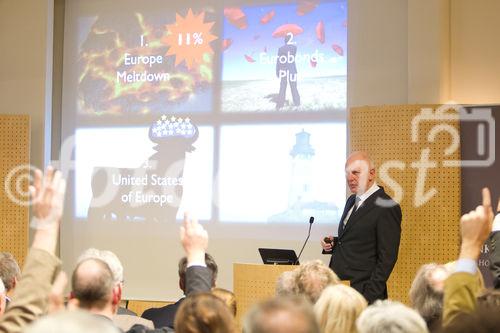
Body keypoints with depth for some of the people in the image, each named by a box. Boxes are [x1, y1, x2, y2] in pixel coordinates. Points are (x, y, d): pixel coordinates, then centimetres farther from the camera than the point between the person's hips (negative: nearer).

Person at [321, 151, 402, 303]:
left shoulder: (387, 208, -13)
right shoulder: (352, 200, 13)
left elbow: (386, 259, -15)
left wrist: (369, 297, -18)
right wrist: (332, 245, 3)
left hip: (361, 291, -7)